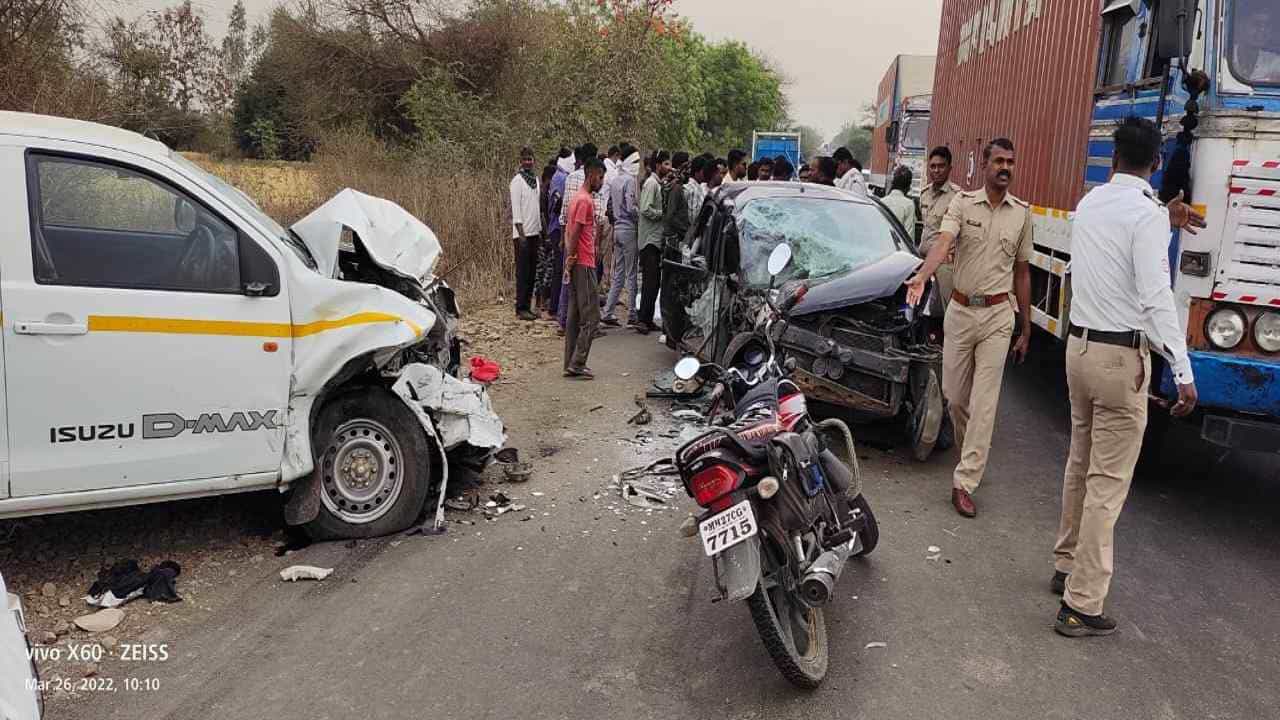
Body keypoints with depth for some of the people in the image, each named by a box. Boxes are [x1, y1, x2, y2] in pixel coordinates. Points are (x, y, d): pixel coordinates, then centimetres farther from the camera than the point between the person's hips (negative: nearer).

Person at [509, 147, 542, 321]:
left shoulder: (535, 179, 15)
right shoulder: (517, 181, -7)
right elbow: (516, 208, -12)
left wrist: (539, 231, 15)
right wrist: (521, 233, -18)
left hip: (534, 232, 7)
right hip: (523, 233, -7)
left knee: (532, 271, 9)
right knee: (522, 272, -5)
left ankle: (527, 306, 15)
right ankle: (521, 308, -2)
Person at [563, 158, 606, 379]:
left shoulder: (578, 198, 17)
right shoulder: (585, 200, -13)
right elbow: (574, 234, -18)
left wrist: (569, 261, 15)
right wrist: (571, 260, -12)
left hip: (576, 264, 10)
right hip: (583, 265, -10)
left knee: (575, 316, 10)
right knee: (591, 317, -6)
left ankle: (571, 364, 13)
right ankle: (577, 363, -6)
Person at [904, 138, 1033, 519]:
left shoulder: (1022, 213, 4)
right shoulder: (963, 203, -2)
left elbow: (1022, 272, 9)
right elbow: (943, 243, -20)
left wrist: (1026, 329, 9)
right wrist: (921, 277, -41)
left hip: (997, 315, 0)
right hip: (960, 310, 0)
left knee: (984, 402, -4)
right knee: (954, 395, 10)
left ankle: (964, 481, -1)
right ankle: (971, 455, 36)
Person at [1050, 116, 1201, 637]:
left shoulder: (1089, 204, 8)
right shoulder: (1146, 213, -14)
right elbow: (1155, 297, -20)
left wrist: (1163, 224, 35)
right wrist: (1182, 371, -19)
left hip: (1079, 345, 7)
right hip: (1121, 357, -7)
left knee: (1080, 465, 20)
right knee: (1108, 483, -3)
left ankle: (1067, 564, 33)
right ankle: (1082, 605, 1)